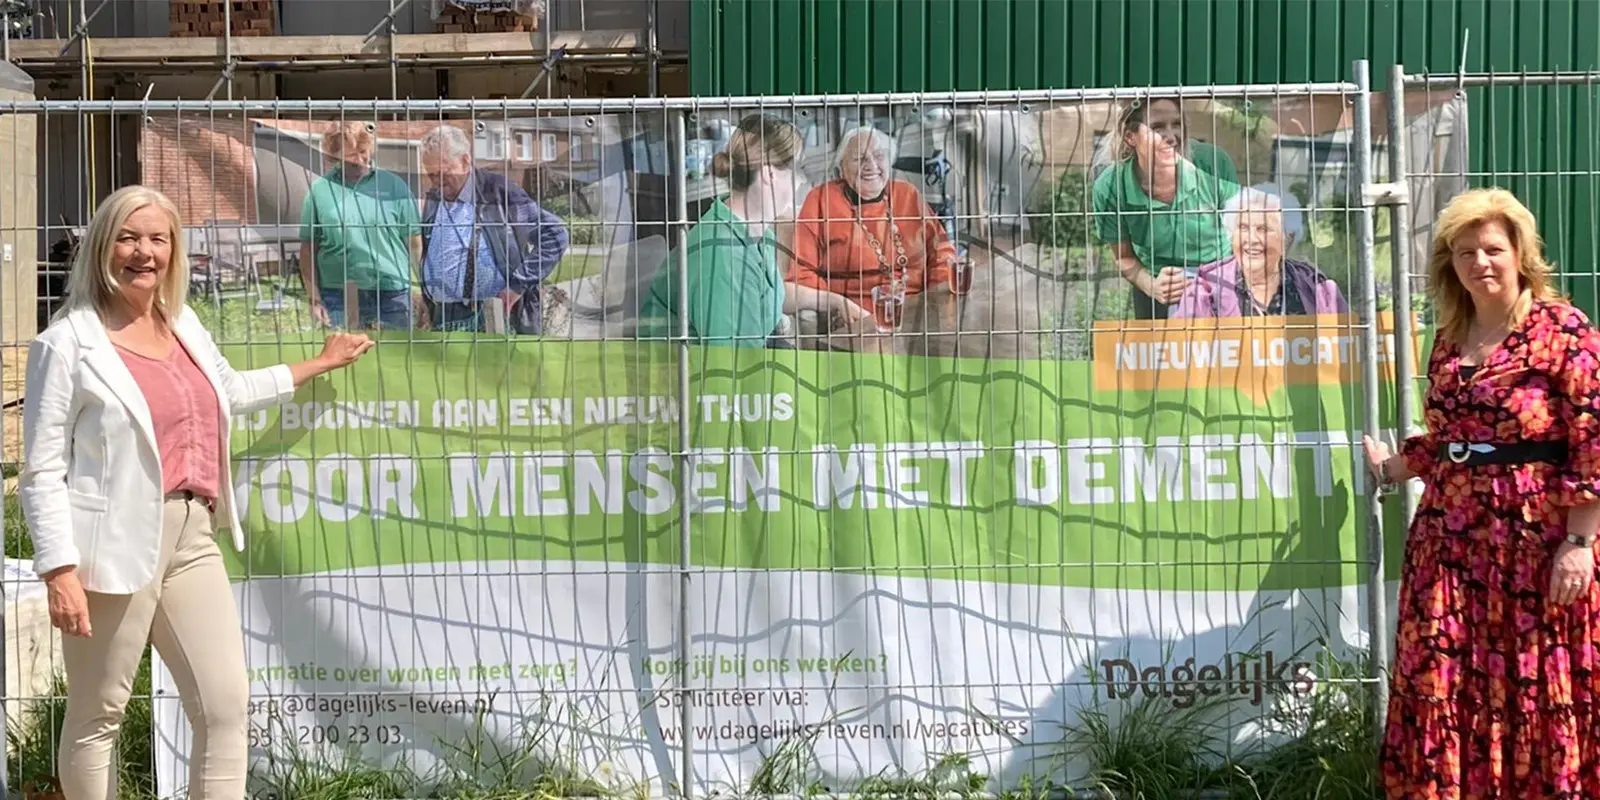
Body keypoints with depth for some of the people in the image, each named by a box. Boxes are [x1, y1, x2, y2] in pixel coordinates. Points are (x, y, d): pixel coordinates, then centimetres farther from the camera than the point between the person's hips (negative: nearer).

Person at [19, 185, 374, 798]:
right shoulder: (69, 344, -6)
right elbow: (42, 472, -8)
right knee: (97, 717, 3)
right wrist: (60, 571, -17)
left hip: (192, 540, 7)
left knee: (226, 706, 0)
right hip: (116, 545, -6)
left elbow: (229, 390, 37)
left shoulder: (184, 326, 15)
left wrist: (320, 365, 44)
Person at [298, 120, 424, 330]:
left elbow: (414, 242, 6)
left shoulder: (394, 185, 5)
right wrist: (314, 298, 0)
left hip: (393, 295, 0)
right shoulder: (321, 189, 4)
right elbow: (308, 248, 6)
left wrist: (415, 289, 0)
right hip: (338, 296, 0)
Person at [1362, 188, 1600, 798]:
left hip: (1536, 538, -6)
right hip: (1450, 537, 6)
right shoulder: (1450, 340, 12)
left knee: (1539, 690, 0)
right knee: (1441, 691, 6)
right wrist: (1391, 468, 33)